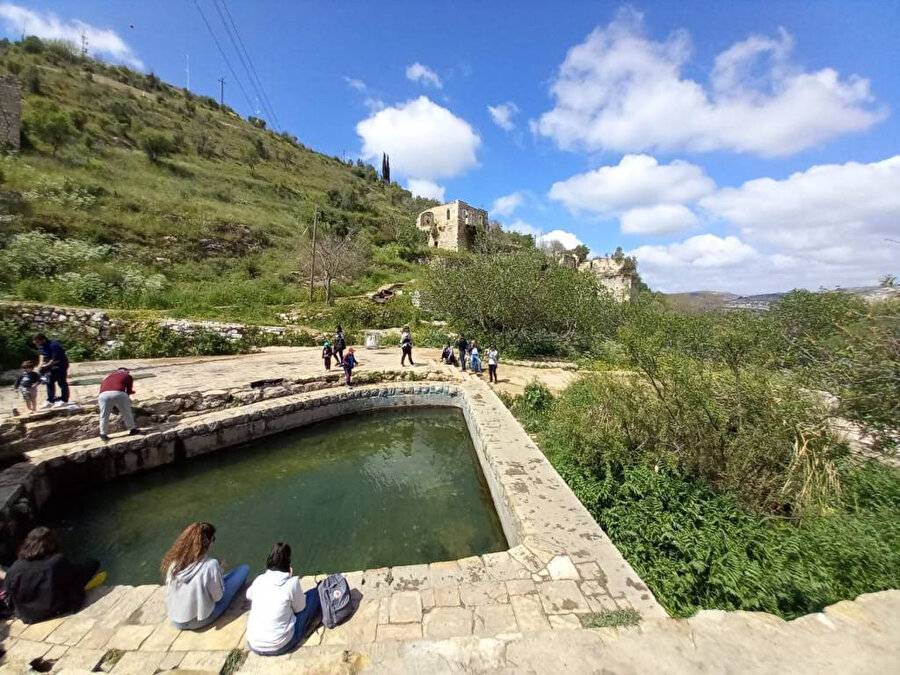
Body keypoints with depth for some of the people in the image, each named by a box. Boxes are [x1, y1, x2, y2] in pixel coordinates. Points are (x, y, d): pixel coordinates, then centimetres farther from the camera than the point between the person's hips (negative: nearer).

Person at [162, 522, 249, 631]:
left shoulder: (173, 561, -14)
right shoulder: (210, 565, -29)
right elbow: (218, 596, -15)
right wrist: (220, 570, -2)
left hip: (176, 622, 5)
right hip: (199, 621, -5)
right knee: (244, 569, 3)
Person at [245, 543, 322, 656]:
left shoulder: (259, 580, -6)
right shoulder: (292, 582, -17)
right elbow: (299, 608, 0)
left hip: (253, 646, 4)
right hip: (281, 646, -4)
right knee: (315, 593, 6)